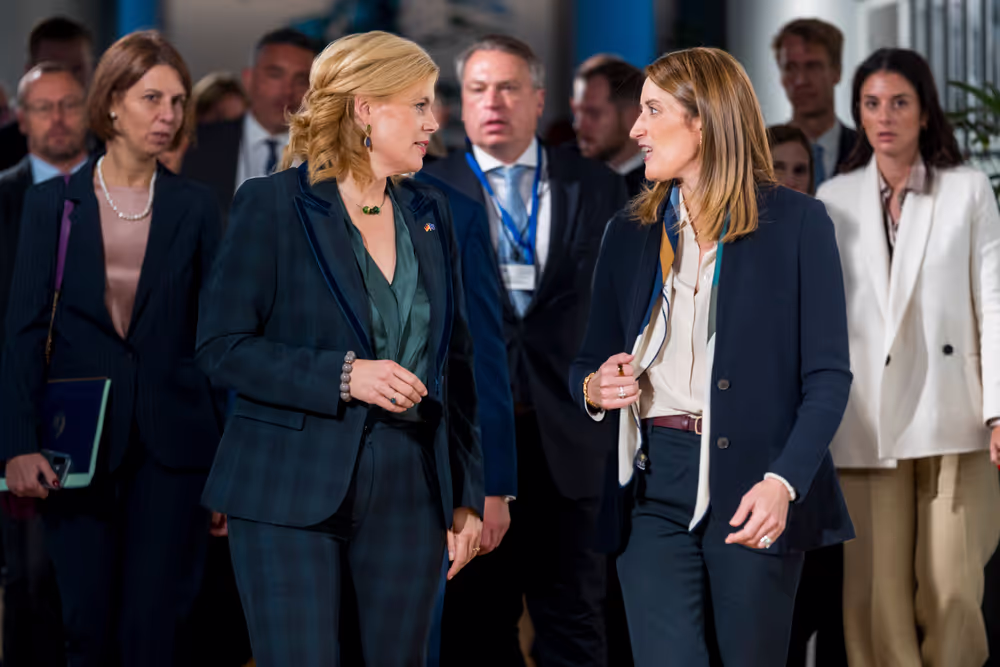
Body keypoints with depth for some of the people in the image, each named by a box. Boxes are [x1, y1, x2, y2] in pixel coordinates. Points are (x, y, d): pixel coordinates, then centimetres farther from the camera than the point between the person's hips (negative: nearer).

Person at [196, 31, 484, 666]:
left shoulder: (430, 212, 12)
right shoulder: (272, 204, -4)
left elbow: (455, 358, 16)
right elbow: (222, 345, -8)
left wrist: (467, 494, 12)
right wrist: (342, 376, -18)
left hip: (410, 489, 5)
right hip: (294, 489, -5)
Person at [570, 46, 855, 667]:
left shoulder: (796, 222, 0)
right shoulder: (630, 232, 14)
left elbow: (829, 375, -4)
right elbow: (592, 363, 20)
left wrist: (784, 481, -18)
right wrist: (592, 389, -5)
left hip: (751, 490, -3)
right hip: (655, 482, 3)